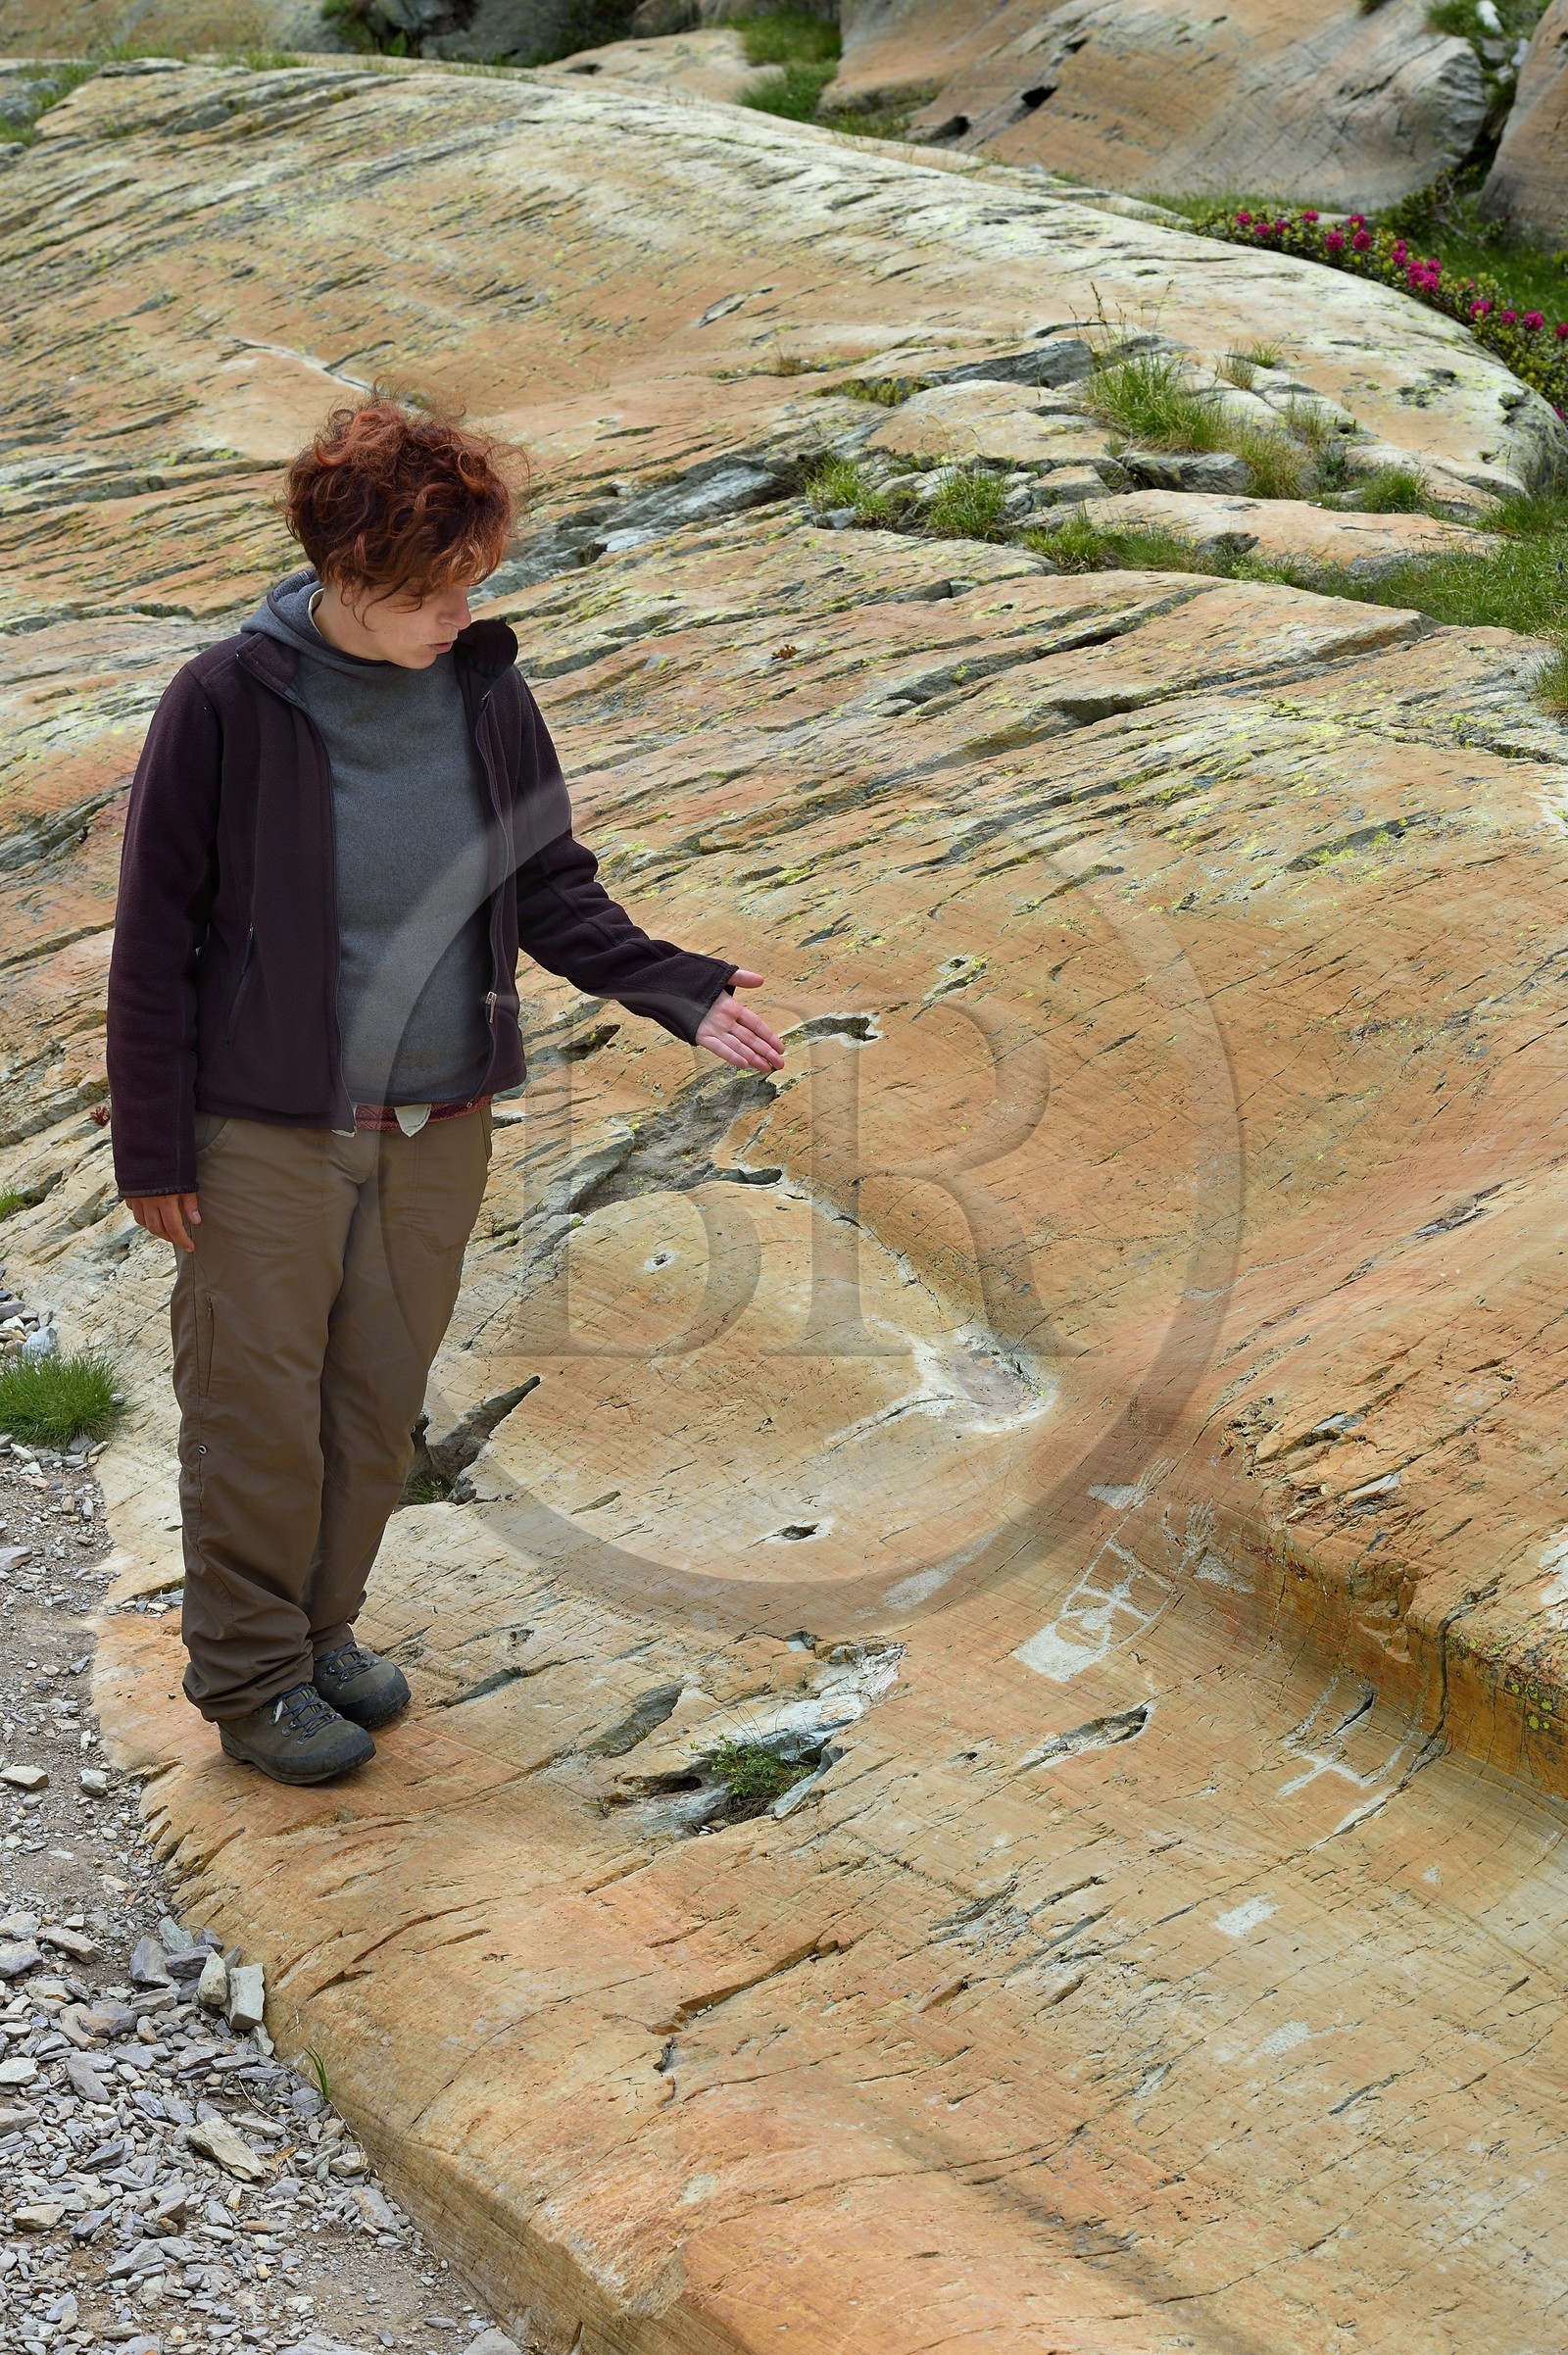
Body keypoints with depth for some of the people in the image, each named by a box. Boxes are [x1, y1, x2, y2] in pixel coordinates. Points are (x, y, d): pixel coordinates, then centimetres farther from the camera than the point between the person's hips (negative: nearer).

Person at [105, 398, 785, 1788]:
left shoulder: (485, 694, -1)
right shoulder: (228, 705, -13)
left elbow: (552, 884, 8)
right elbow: (156, 938, -8)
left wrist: (676, 989, -8)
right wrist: (152, 1148, -8)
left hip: (438, 1135, 5)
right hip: (265, 1140, -4)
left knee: (380, 1407, 16)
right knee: (257, 1412, 5)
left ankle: (323, 1628, 36)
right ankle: (248, 1676, 24)